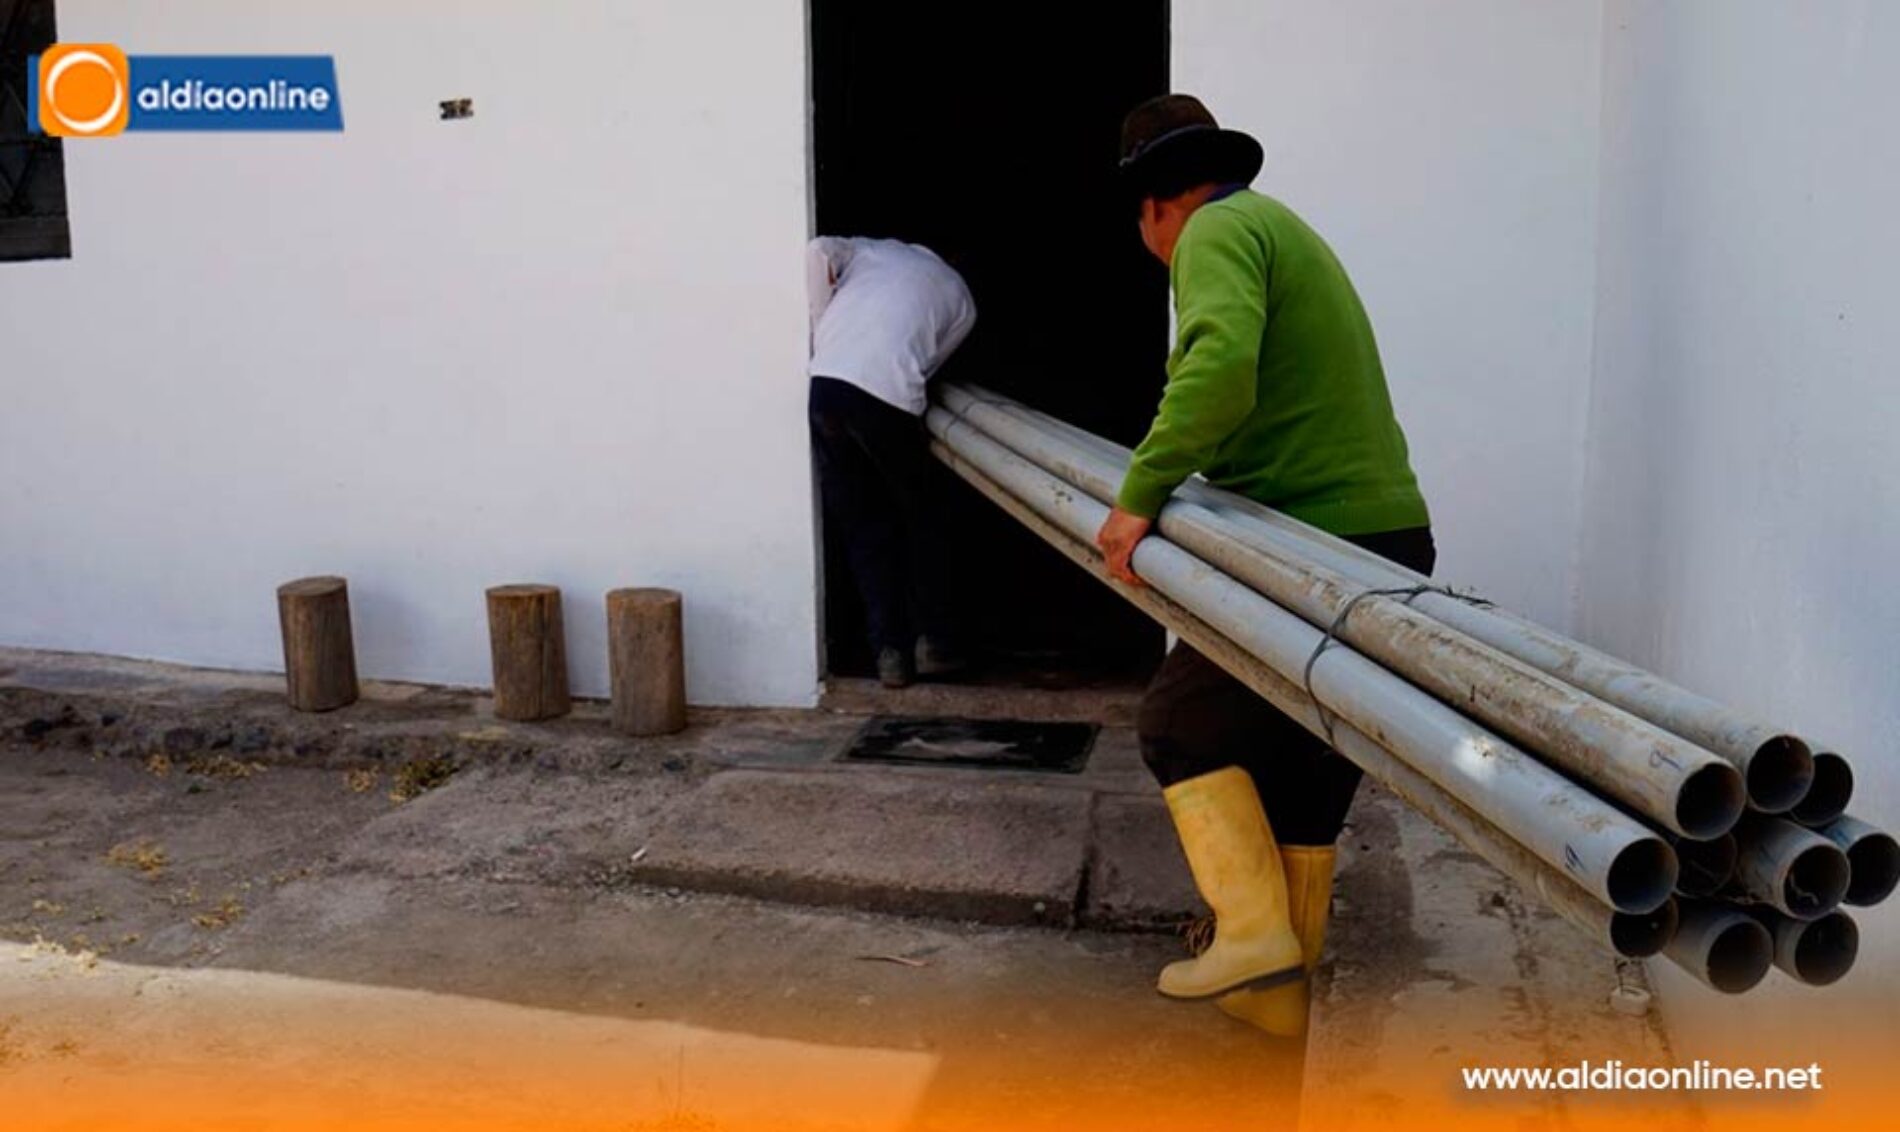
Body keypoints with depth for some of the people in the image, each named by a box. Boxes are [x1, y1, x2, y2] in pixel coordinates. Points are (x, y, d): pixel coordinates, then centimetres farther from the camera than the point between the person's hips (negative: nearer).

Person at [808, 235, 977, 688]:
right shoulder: (961, 300, 25)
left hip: (824, 383, 2)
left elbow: (817, 252, 8)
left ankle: (890, 651, 13)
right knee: (920, 517, 19)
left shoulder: (869, 248, 28)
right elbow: (923, 363, 16)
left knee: (863, 524, 13)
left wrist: (822, 334, 14)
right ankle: (933, 642, 22)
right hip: (887, 396, -2)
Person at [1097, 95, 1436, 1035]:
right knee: (1302, 762, 15)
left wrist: (1140, 496, -24)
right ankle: (1280, 989, 23)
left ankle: (1253, 930, -1)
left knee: (1181, 719, 6)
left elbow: (1220, 369, -28)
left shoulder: (1217, 233, -7)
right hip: (1391, 540, 9)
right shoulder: (1286, 229, 24)